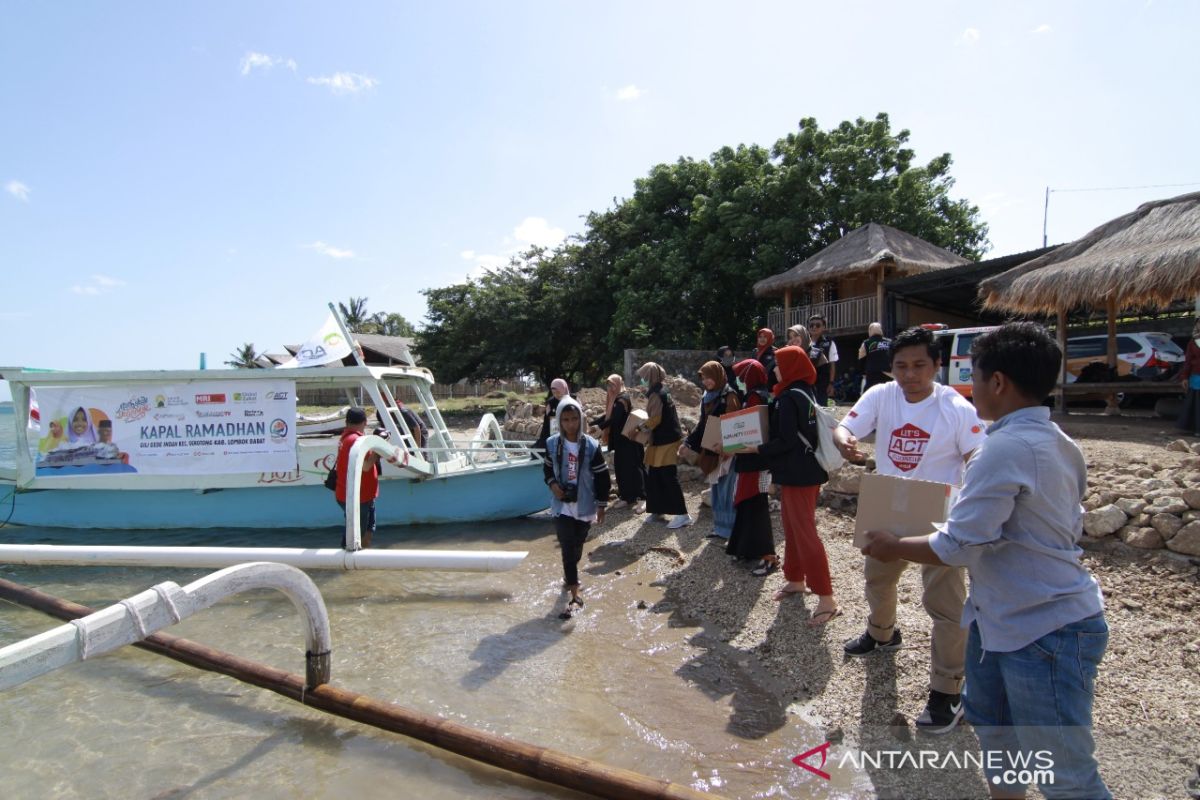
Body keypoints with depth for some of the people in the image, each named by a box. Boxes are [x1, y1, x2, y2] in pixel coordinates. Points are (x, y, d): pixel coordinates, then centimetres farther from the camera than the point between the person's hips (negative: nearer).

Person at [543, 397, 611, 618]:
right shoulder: (552, 443, -7)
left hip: (585, 507, 0)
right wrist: (552, 484, -10)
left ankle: (569, 576, 44)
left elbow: (602, 477, -4)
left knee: (577, 548, 16)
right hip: (562, 506, 0)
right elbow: (547, 468, 10)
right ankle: (575, 596, -1)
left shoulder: (591, 446, -12)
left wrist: (601, 506, -2)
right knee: (568, 549, -5)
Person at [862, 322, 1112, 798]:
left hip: (1047, 632, -10)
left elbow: (957, 547, -24)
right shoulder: (1058, 443, 5)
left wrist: (893, 547, -8)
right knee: (988, 718, 25)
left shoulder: (1007, 448, -25)